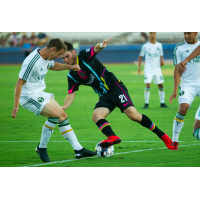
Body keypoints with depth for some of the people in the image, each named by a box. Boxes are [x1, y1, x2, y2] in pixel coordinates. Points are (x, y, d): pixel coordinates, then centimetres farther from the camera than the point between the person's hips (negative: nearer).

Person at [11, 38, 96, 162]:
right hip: (29, 96, -10)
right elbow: (20, 82, -22)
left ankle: (78, 150, 11)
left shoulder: (47, 58, 3)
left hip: (40, 94, 10)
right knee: (55, 114, -23)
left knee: (63, 116, 6)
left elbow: (52, 66, 29)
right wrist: (16, 105, -23)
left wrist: (70, 67, 15)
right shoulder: (32, 61, -25)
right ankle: (42, 148, -7)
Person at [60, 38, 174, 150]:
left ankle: (162, 136, -6)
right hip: (104, 96, 6)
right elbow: (71, 94, 8)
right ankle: (112, 137, -44)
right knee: (96, 116, -23)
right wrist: (64, 107, -13)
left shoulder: (84, 56, -6)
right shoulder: (71, 76, 8)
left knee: (133, 115, -16)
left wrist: (101, 45, -49)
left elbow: (96, 49, -24)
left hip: (114, 86, -6)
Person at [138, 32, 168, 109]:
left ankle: (162, 103, 15)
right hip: (148, 69, -3)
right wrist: (139, 68, -2)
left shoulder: (159, 45, 7)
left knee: (161, 85, 4)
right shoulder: (145, 46, -2)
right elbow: (140, 57, 4)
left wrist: (162, 60, -7)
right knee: (148, 85, -15)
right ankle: (146, 103, -8)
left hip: (157, 69, 3)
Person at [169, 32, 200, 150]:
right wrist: (175, 90, -6)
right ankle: (175, 141, -13)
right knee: (183, 107, -22)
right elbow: (177, 70, 1)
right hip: (187, 84, -2)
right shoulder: (179, 48, 2)